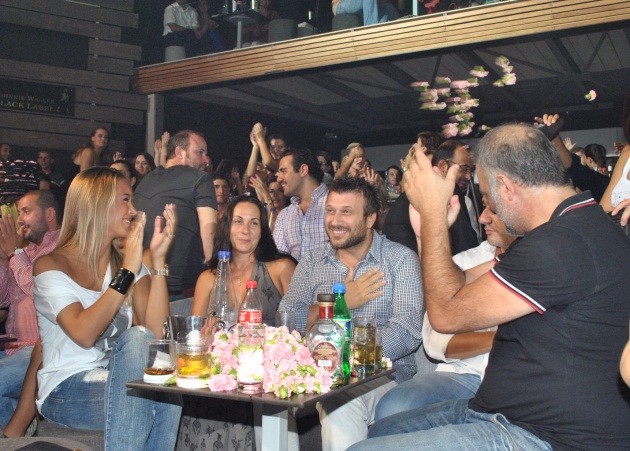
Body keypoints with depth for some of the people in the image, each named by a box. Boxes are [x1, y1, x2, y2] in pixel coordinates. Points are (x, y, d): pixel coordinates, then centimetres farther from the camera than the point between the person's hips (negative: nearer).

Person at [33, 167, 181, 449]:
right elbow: (84, 334, -22)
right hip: (65, 392, -4)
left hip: (118, 380, 4)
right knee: (135, 337, -31)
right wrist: (127, 271, -21)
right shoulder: (50, 266, -4)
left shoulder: (127, 262, 10)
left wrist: (158, 259, -14)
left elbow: (157, 331, -8)